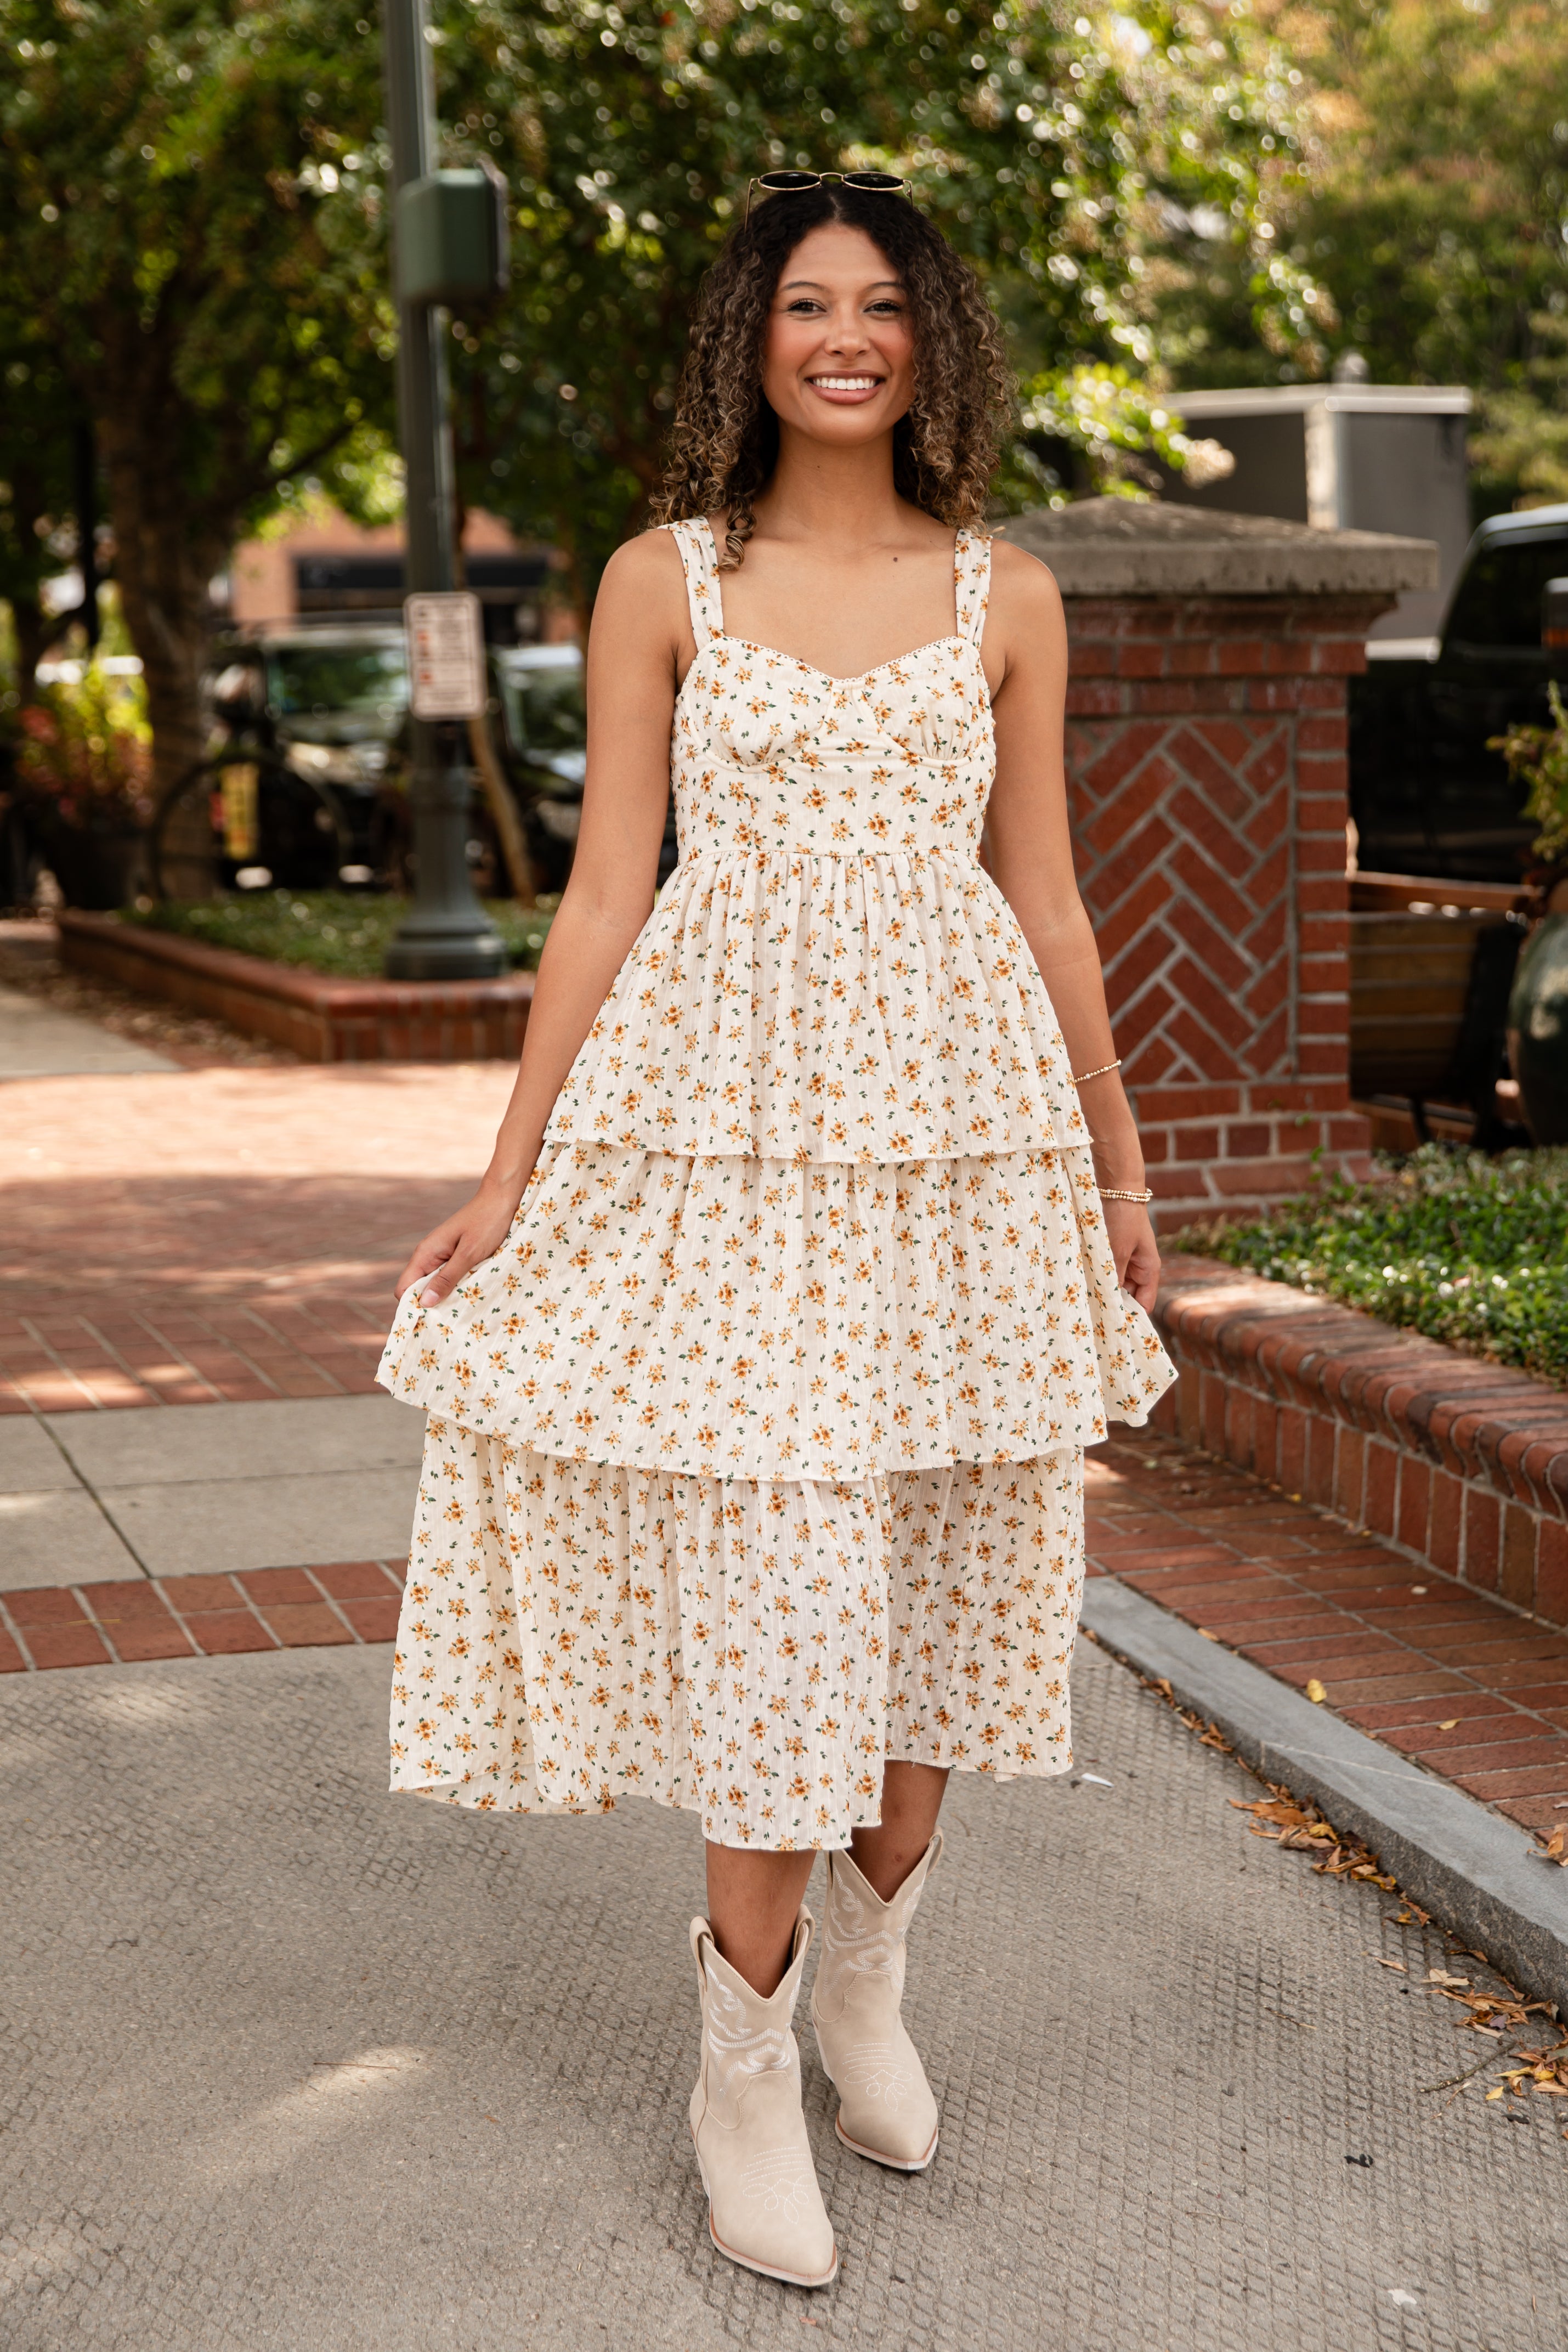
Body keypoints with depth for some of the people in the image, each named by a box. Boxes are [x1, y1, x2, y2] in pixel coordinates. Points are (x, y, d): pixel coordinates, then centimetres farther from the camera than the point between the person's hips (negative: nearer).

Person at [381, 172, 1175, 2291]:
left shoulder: (1007, 598, 8)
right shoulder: (664, 582, 4)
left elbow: (1045, 902, 12)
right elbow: (609, 887, 4)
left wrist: (1120, 1166, 15)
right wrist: (512, 1171, 2)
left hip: (958, 1112, 3)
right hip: (726, 1115, -2)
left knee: (944, 1552, 7)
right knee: (776, 1569, -7)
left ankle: (866, 1972, 28)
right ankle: (743, 2065, 8)